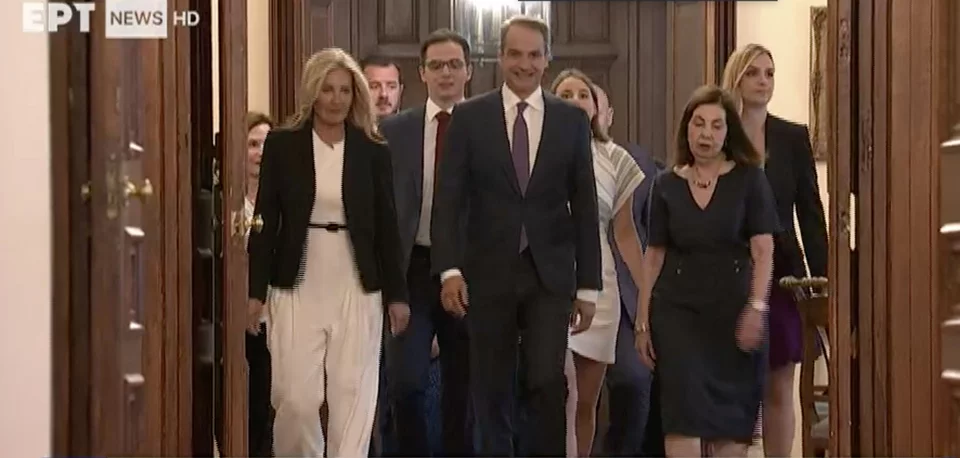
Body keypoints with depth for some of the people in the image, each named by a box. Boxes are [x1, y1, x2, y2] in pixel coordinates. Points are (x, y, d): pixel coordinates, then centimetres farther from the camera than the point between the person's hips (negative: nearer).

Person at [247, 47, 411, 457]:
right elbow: (265, 221, 2)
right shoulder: (282, 145, 2)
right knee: (296, 398, -4)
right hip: (297, 286, -1)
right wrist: (255, 290, -3)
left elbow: (386, 225, 7)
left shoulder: (373, 151, 4)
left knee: (353, 395, -1)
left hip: (357, 288, 1)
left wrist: (396, 293, 4)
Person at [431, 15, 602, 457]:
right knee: (491, 391, 6)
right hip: (489, 274, 0)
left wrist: (588, 286, 4)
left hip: (550, 275, 0)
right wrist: (450, 269, -13)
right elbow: (448, 199, -2)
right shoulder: (468, 117, 2)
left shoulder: (572, 120, 6)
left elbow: (584, 207, 6)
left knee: (546, 383, -10)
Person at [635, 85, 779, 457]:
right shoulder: (667, 185, 6)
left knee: (732, 413, 3)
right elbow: (654, 256, 8)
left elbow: (763, 250, -5)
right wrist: (643, 320, 5)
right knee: (683, 410, -8)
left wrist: (756, 307, -17)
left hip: (733, 307, -1)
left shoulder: (749, 179, 0)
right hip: (678, 308, 1)